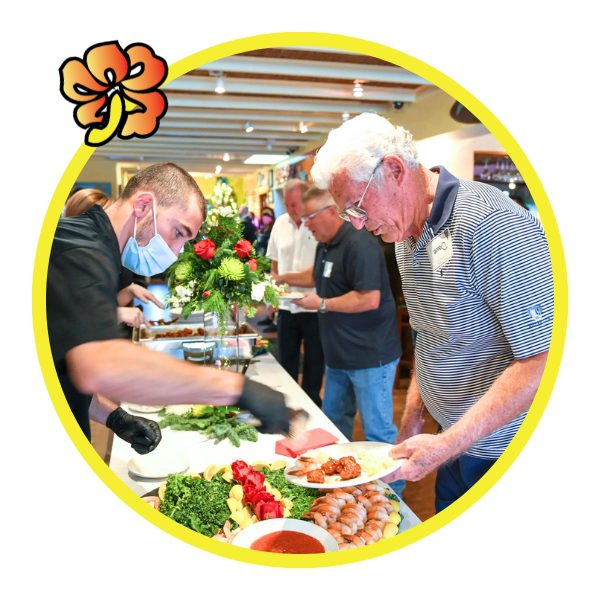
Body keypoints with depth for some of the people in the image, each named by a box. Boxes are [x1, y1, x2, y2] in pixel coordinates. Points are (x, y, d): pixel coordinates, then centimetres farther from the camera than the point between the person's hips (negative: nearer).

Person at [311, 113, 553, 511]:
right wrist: (413, 417, 10)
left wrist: (446, 445, -26)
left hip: (505, 454, -7)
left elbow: (544, 360, -26)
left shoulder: (492, 225, -24)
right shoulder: (406, 236, 4)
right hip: (455, 442, 8)